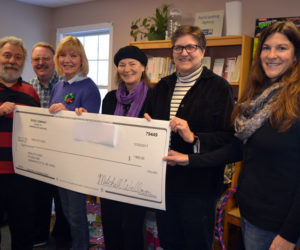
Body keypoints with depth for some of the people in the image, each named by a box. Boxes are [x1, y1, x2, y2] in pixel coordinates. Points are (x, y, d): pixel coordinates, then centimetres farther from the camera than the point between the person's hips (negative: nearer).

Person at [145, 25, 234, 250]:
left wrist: (194, 138, -27)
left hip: (199, 184, -5)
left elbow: (230, 137, -14)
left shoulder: (218, 86, -7)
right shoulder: (162, 86, 11)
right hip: (163, 180, 5)